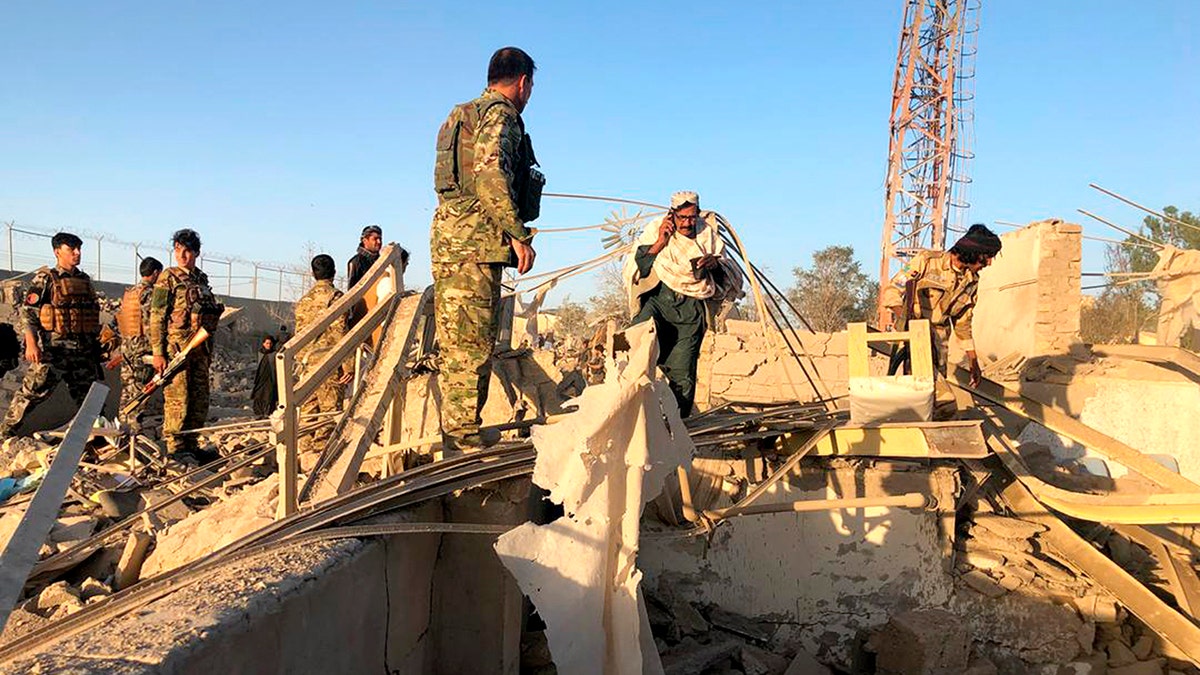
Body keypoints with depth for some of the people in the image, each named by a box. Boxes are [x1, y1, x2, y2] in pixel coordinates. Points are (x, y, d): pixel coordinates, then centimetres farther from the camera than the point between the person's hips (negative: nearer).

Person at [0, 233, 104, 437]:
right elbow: (28, 311, -8)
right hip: (53, 349, -5)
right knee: (32, 391, -6)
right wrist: (31, 343, -18)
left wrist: (96, 343, 20)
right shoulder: (45, 279, -2)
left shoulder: (85, 280, 15)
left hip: (83, 349, 6)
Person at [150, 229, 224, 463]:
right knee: (177, 398, -6)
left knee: (200, 400, 9)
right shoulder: (168, 279, -3)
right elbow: (156, 317, -7)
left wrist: (209, 351, 20)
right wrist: (158, 352, -13)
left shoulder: (202, 280, 15)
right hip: (176, 346, -7)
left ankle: (191, 446, 18)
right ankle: (175, 448, 1)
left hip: (200, 349, 7)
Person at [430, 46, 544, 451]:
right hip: (476, 241, -10)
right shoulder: (500, 115, -5)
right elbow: (490, 176, -21)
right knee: (473, 341, -6)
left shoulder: (462, 115, 24)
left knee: (456, 341, 12)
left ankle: (457, 425, 20)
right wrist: (519, 234, -22)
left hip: (448, 236, 10)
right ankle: (463, 431, -1)